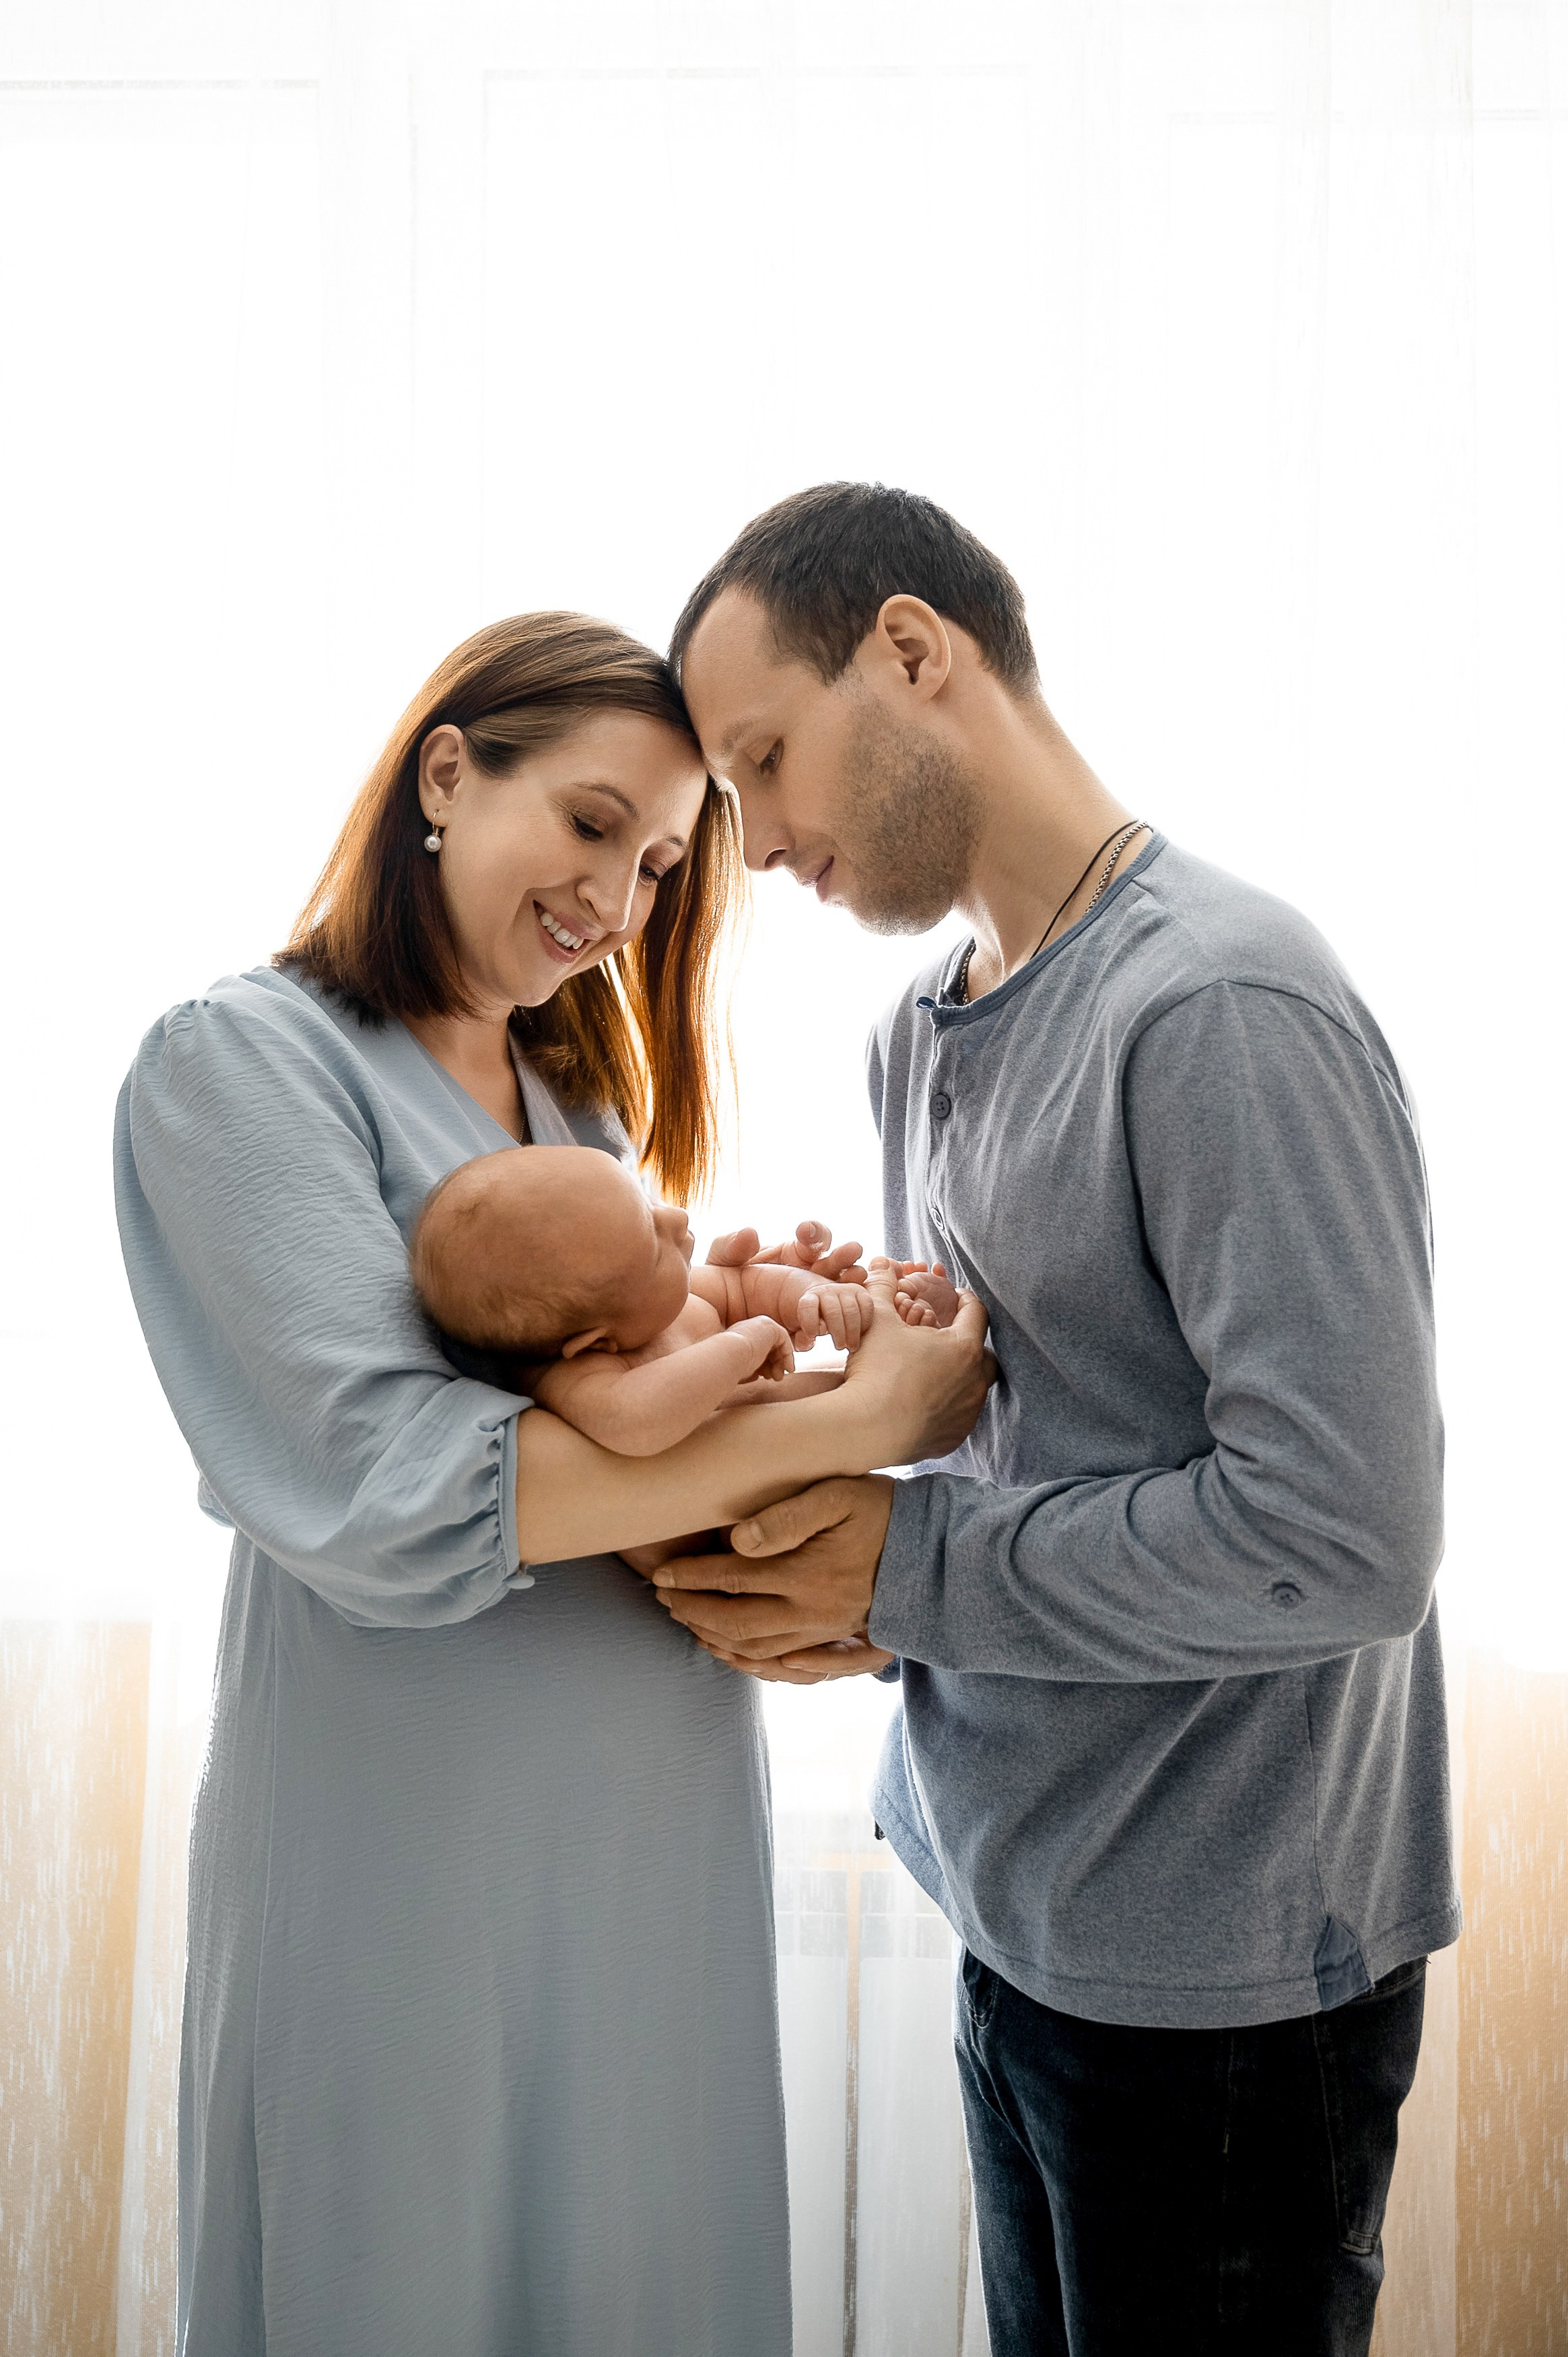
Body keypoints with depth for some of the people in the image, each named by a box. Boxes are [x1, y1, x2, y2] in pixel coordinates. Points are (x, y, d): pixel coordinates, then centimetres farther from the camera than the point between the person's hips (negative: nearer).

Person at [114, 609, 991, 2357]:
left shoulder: (577, 1094, 13)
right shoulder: (242, 1061, -12)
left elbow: (614, 1391, 10)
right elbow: (395, 1491, -24)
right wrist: (857, 1418, -21)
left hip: (665, 1818, 7)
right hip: (416, 1854, -7)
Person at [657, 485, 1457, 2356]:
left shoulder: (1221, 1006, -22)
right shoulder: (922, 1030, 8)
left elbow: (1345, 1535, -26)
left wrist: (915, 1571, -18)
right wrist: (832, 1562, -6)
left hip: (1221, 1970, -8)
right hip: (1021, 1914, 8)